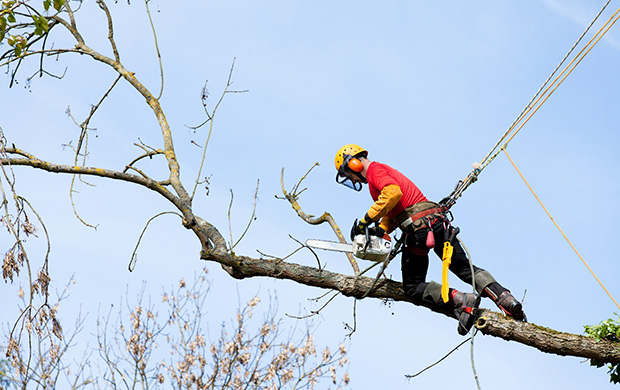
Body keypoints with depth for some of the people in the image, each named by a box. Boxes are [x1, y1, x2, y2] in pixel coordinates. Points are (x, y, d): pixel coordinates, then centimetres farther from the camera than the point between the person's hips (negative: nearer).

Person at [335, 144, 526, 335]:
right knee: (465, 269, 13)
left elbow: (393, 193, -22)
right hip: (439, 222, 9)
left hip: (419, 226, -9)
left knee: (413, 288, 4)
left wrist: (366, 220, -18)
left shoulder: (375, 170, -1)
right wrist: (380, 230, 10)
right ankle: (507, 300, -4)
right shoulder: (386, 171, 29)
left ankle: (461, 301, -16)